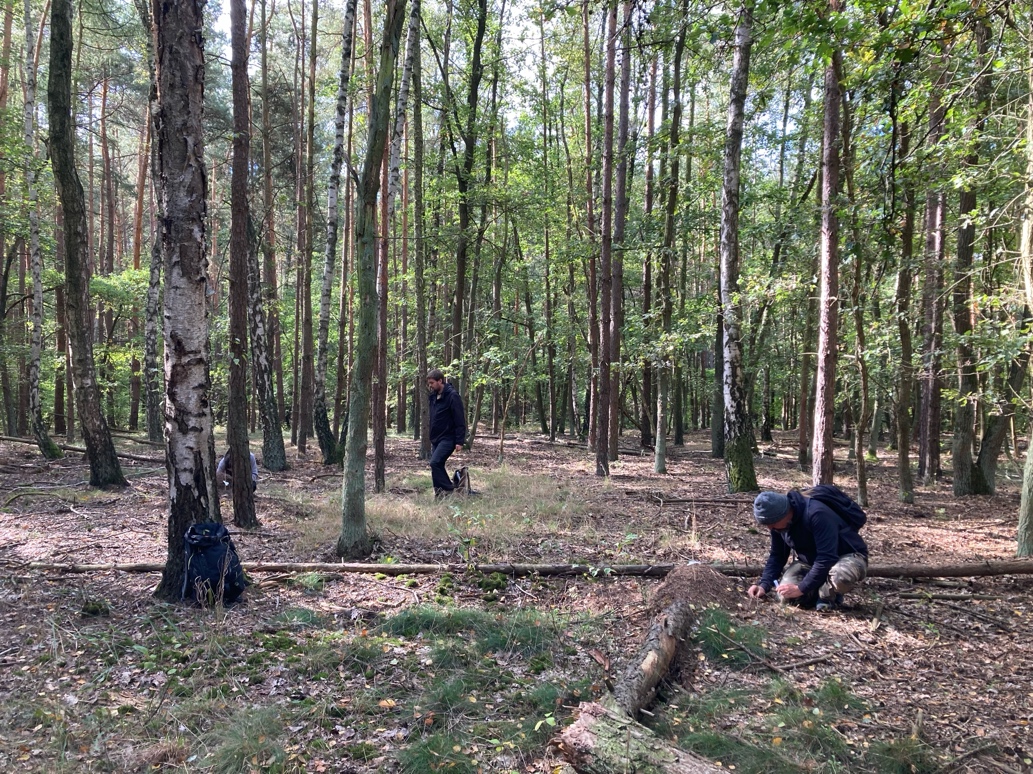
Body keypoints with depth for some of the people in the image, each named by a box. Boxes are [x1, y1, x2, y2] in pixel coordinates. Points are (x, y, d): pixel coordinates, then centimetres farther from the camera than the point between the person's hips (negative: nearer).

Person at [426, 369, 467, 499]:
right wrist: (431, 437, 20)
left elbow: (460, 420, -16)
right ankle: (440, 492, 15)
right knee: (437, 465, 7)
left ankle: (448, 489, -8)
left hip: (447, 438, -9)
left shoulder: (452, 396, -14)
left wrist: (460, 441, -20)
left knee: (435, 463, -19)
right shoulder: (434, 396, 11)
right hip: (436, 438, 9)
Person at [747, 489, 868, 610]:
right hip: (812, 561, 6)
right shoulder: (779, 522, -10)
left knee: (840, 576, -42)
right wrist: (764, 584, -11)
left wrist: (801, 588, -31)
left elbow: (827, 559, -35)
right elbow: (777, 555, 3)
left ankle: (829, 595, -7)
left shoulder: (817, 514, -35)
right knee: (786, 595, -18)